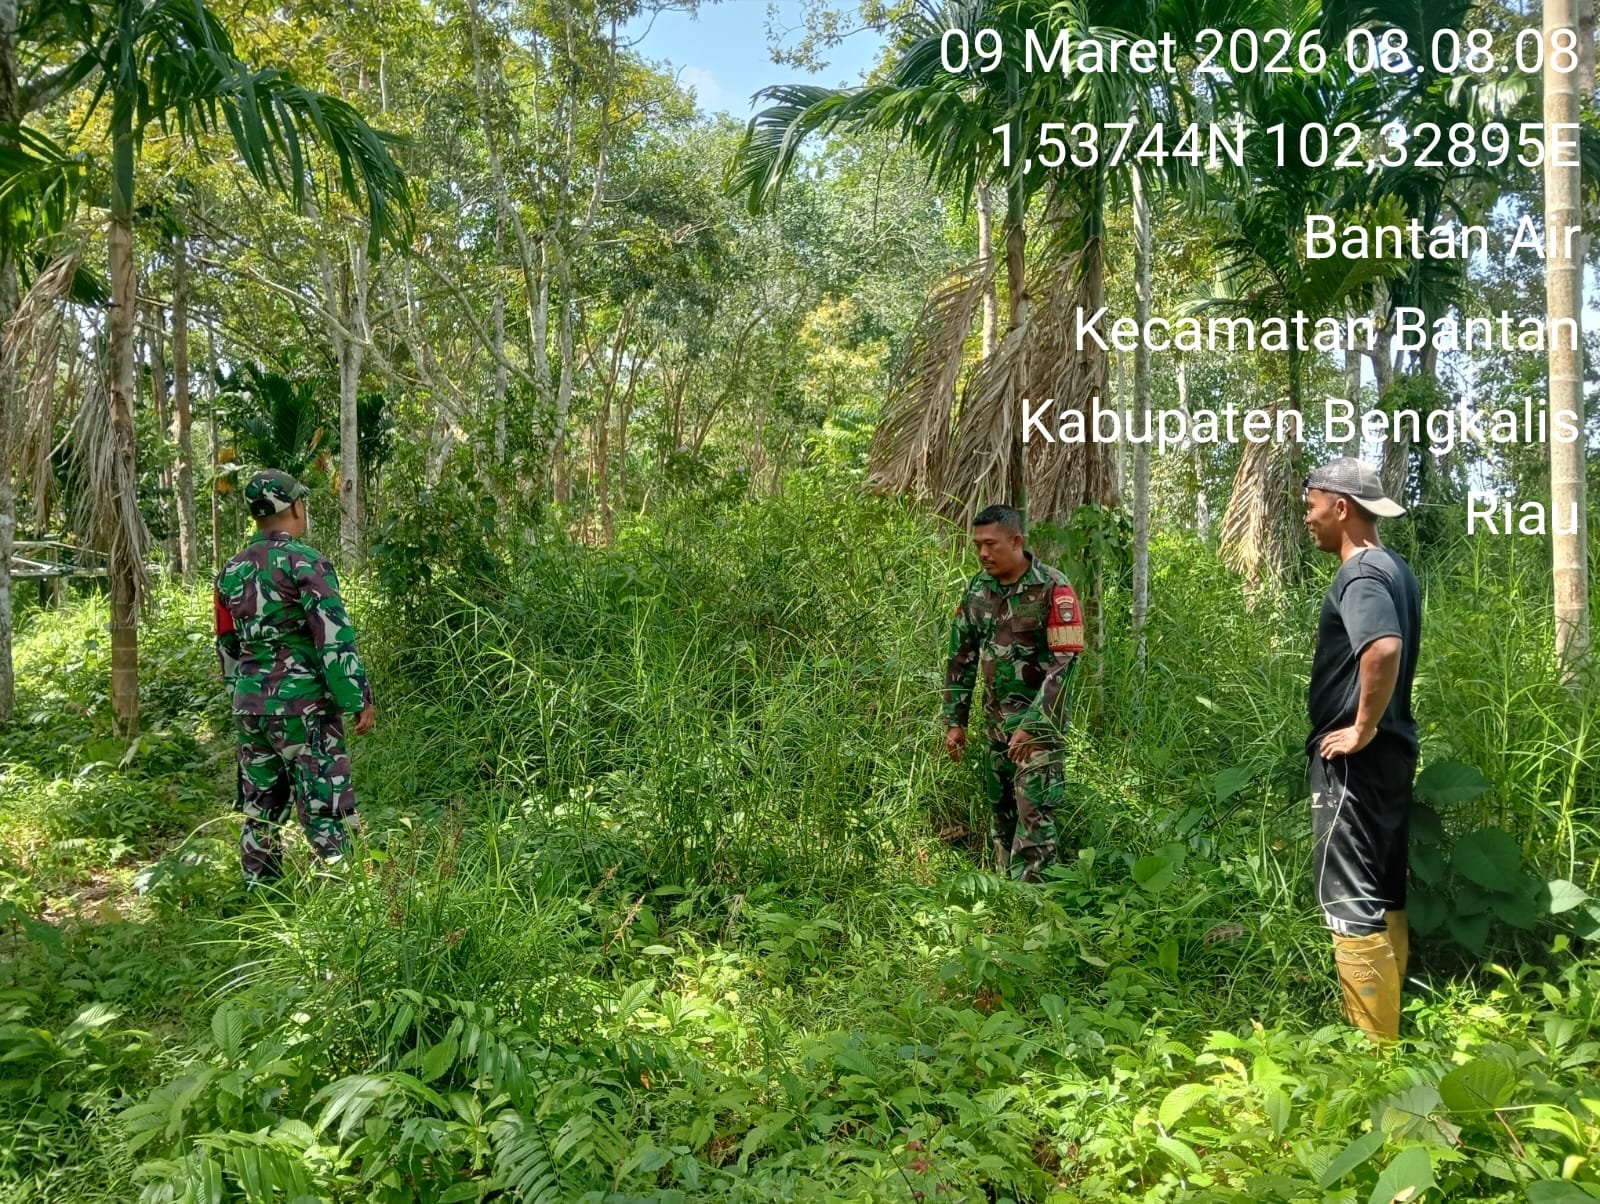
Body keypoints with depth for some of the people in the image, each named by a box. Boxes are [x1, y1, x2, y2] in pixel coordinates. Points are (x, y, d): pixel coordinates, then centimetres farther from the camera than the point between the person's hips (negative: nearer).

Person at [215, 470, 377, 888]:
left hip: (249, 709, 7)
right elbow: (335, 637, -16)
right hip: (303, 707, -7)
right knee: (326, 814, -3)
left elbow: (227, 646, 19)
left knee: (260, 813, 14)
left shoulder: (232, 571, 11)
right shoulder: (304, 561, -10)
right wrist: (360, 699, -12)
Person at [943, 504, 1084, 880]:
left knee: (1034, 810, -10)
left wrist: (1032, 725, -23)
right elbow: (962, 657, 9)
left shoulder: (1052, 588, -14)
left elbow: (1063, 662, -18)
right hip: (995, 719, 6)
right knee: (1001, 807, 13)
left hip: (1039, 720, -6)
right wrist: (954, 721, 6)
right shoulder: (976, 590, 3)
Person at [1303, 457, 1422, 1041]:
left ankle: (1371, 1044, 2)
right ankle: (1388, 1029, 24)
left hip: (1355, 758, -10)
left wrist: (1362, 730, -24)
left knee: (1349, 898, -4)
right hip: (1390, 752, 10)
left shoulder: (1360, 574, -16)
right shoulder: (1394, 568, 14)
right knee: (1383, 894, 15)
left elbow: (1383, 648, -34)